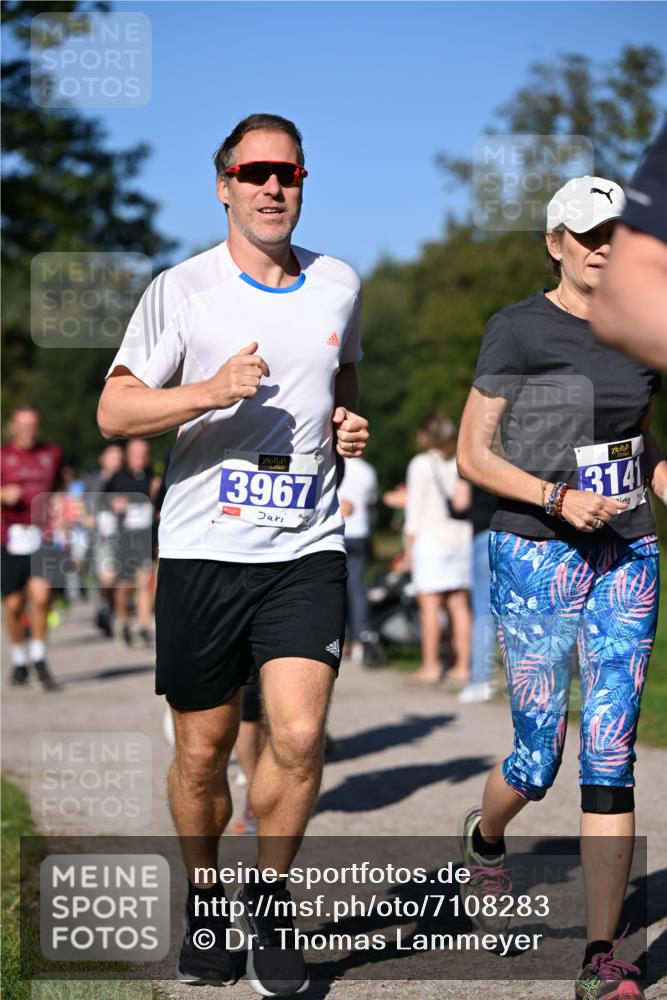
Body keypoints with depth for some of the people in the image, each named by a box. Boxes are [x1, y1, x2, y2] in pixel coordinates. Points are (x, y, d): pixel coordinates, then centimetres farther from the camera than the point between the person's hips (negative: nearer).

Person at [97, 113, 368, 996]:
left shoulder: (339, 285, 10)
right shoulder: (183, 289, -1)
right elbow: (113, 412, -4)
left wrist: (350, 426, 8)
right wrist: (211, 391, -19)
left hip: (306, 548, 2)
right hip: (203, 550, -2)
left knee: (299, 735, -12)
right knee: (203, 748, 5)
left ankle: (270, 896, 11)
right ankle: (202, 898, 29)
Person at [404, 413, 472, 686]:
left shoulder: (422, 464, -5)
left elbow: (415, 509, -7)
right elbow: (466, 503, 9)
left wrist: (409, 547, -4)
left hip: (431, 538, -6)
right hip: (461, 537, 6)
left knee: (429, 604, -3)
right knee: (459, 605, 6)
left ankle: (431, 666, -4)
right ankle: (462, 666, 6)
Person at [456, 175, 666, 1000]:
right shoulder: (517, 329, -6)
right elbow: (473, 455, -6)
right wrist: (557, 498, -19)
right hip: (535, 558, -4)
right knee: (539, 758, 2)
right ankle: (484, 838, 39)